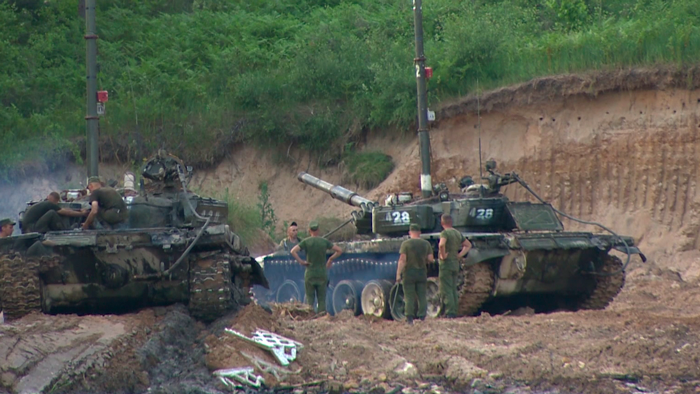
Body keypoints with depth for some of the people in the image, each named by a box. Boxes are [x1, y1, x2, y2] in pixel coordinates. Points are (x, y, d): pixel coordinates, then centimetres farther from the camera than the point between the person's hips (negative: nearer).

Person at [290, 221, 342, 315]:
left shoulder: (306, 241, -4)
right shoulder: (324, 241, 0)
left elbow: (293, 251, -16)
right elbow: (339, 250, 1)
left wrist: (300, 261, -7)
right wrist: (331, 259, 9)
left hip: (310, 274, -1)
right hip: (322, 274, 1)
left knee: (310, 298, 5)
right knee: (322, 298, 6)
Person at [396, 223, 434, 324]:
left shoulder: (406, 244, -7)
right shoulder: (426, 244, 3)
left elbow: (402, 260, -13)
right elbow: (430, 259, 1)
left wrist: (398, 274, -12)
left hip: (409, 273, -3)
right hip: (422, 273, 3)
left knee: (409, 297, -1)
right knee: (422, 296, 8)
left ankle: (409, 318, -5)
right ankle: (422, 317, 5)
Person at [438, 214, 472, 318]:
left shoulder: (445, 233, -13)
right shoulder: (458, 233, 11)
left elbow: (441, 244, -33)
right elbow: (468, 245, 23)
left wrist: (443, 255, -19)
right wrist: (460, 255, 14)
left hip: (446, 264, -8)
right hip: (455, 264, 8)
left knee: (446, 290, -6)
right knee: (453, 289, 13)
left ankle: (449, 312, -11)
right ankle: (454, 312, 12)